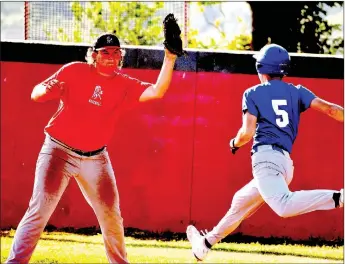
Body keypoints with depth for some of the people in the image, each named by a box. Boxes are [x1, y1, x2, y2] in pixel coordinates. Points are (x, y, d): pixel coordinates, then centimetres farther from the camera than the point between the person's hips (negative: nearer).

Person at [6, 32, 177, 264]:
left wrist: (170, 57, -21)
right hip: (59, 151, -3)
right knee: (39, 212, -13)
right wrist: (47, 89, -31)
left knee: (111, 216, 9)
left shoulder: (125, 85, 2)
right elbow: (36, 95, -6)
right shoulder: (74, 71, -5)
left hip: (96, 158, 4)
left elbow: (157, 92, -12)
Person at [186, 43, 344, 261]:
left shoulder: (253, 94, 5)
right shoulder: (297, 92, 17)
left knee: (284, 206, -30)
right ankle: (208, 242, 40)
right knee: (241, 202, 25)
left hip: (265, 158, -8)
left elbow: (248, 132, -4)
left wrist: (235, 143, 16)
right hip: (285, 161, 8)